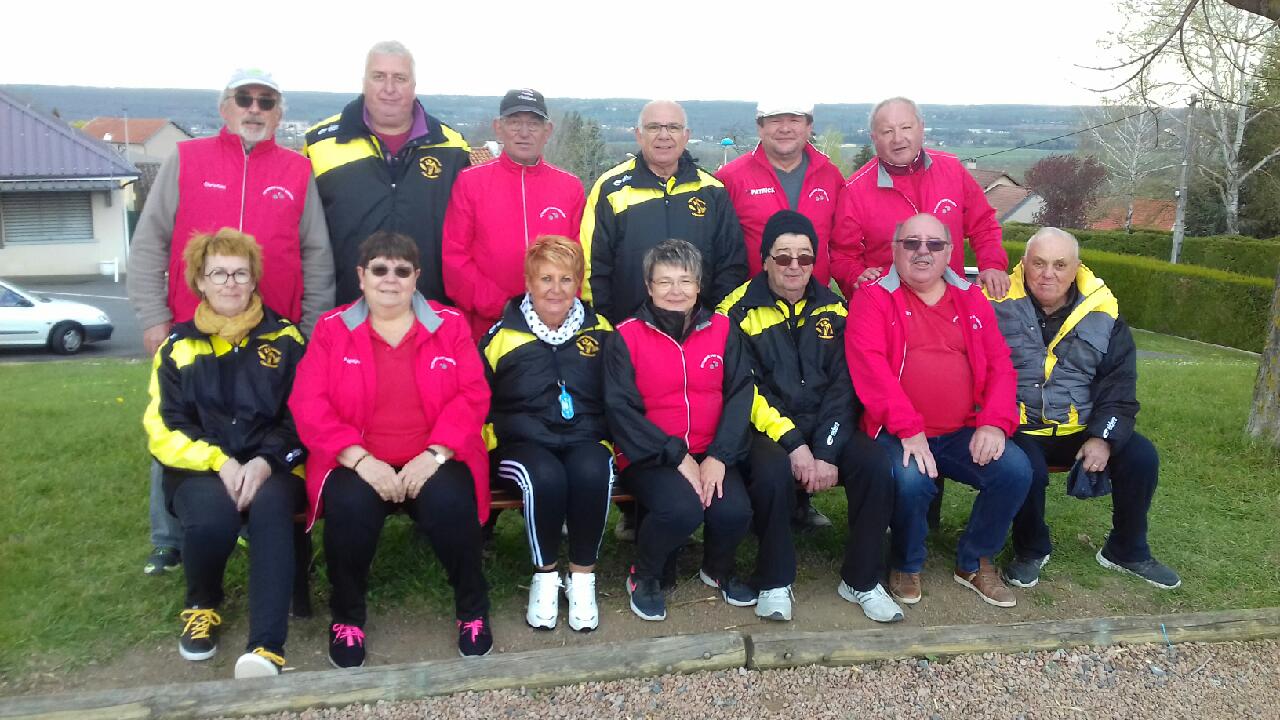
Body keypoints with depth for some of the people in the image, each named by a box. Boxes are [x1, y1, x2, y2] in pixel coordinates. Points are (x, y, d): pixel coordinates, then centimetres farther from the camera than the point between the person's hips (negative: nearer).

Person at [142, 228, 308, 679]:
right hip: (200, 469, 1)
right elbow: (165, 430, 3)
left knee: (271, 505, -35)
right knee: (210, 514, -32)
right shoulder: (178, 346, 9)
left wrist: (266, 461, -16)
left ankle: (267, 646, -37)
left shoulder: (285, 339, 8)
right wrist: (218, 461, -15)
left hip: (272, 468, 0)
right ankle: (202, 605, 1)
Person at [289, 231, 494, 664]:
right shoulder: (332, 329, 7)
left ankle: (474, 610, -4)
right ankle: (347, 616, -4)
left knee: (449, 502, -31)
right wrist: (360, 459, -17)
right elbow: (309, 406, -2)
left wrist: (434, 454, -15)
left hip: (432, 464, 0)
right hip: (358, 466, 0)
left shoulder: (450, 325, 7)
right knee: (350, 504, -32)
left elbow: (472, 397, 0)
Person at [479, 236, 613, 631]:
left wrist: (607, 441, 2)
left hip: (585, 441, 1)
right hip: (522, 443, -1)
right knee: (545, 476, -35)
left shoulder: (600, 332, 10)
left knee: (592, 472, -34)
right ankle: (545, 576, -11)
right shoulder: (502, 335, 5)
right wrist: (496, 443, -5)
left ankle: (582, 576, -13)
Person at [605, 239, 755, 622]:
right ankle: (643, 577, 2)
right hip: (650, 457, -3)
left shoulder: (721, 329, 6)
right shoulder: (627, 337, -3)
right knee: (683, 508, -31)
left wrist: (718, 457, -14)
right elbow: (621, 409, -9)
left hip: (711, 453, 3)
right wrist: (678, 456, -16)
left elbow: (740, 395, 0)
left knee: (735, 511, -24)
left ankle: (717, 569, 14)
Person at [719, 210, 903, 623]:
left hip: (825, 427, 4)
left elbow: (842, 385, 1)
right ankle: (775, 583, -12)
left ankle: (861, 581, -1)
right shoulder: (740, 310, -2)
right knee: (771, 471, -35)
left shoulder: (832, 308, 8)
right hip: (766, 430, -3)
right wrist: (793, 444, -19)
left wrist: (828, 452, -13)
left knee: (876, 467, -22)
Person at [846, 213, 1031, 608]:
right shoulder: (873, 298, -1)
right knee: (911, 480, -32)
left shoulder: (971, 300, 14)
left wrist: (995, 423, -8)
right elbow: (869, 365, -14)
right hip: (897, 434, -4)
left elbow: (1000, 365, 10)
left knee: (1016, 470, -17)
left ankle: (974, 562, 10)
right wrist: (908, 429, -22)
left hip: (963, 433, 5)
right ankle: (906, 566, 2)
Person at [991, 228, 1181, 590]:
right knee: (1027, 469, -32)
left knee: (1141, 457, -11)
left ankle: (1127, 551, 16)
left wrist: (1104, 437, -10)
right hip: (1019, 432, -4)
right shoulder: (999, 307, -7)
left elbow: (1119, 390, 6)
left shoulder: (1104, 314, 3)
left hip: (1080, 431, 4)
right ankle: (1030, 551, 1)